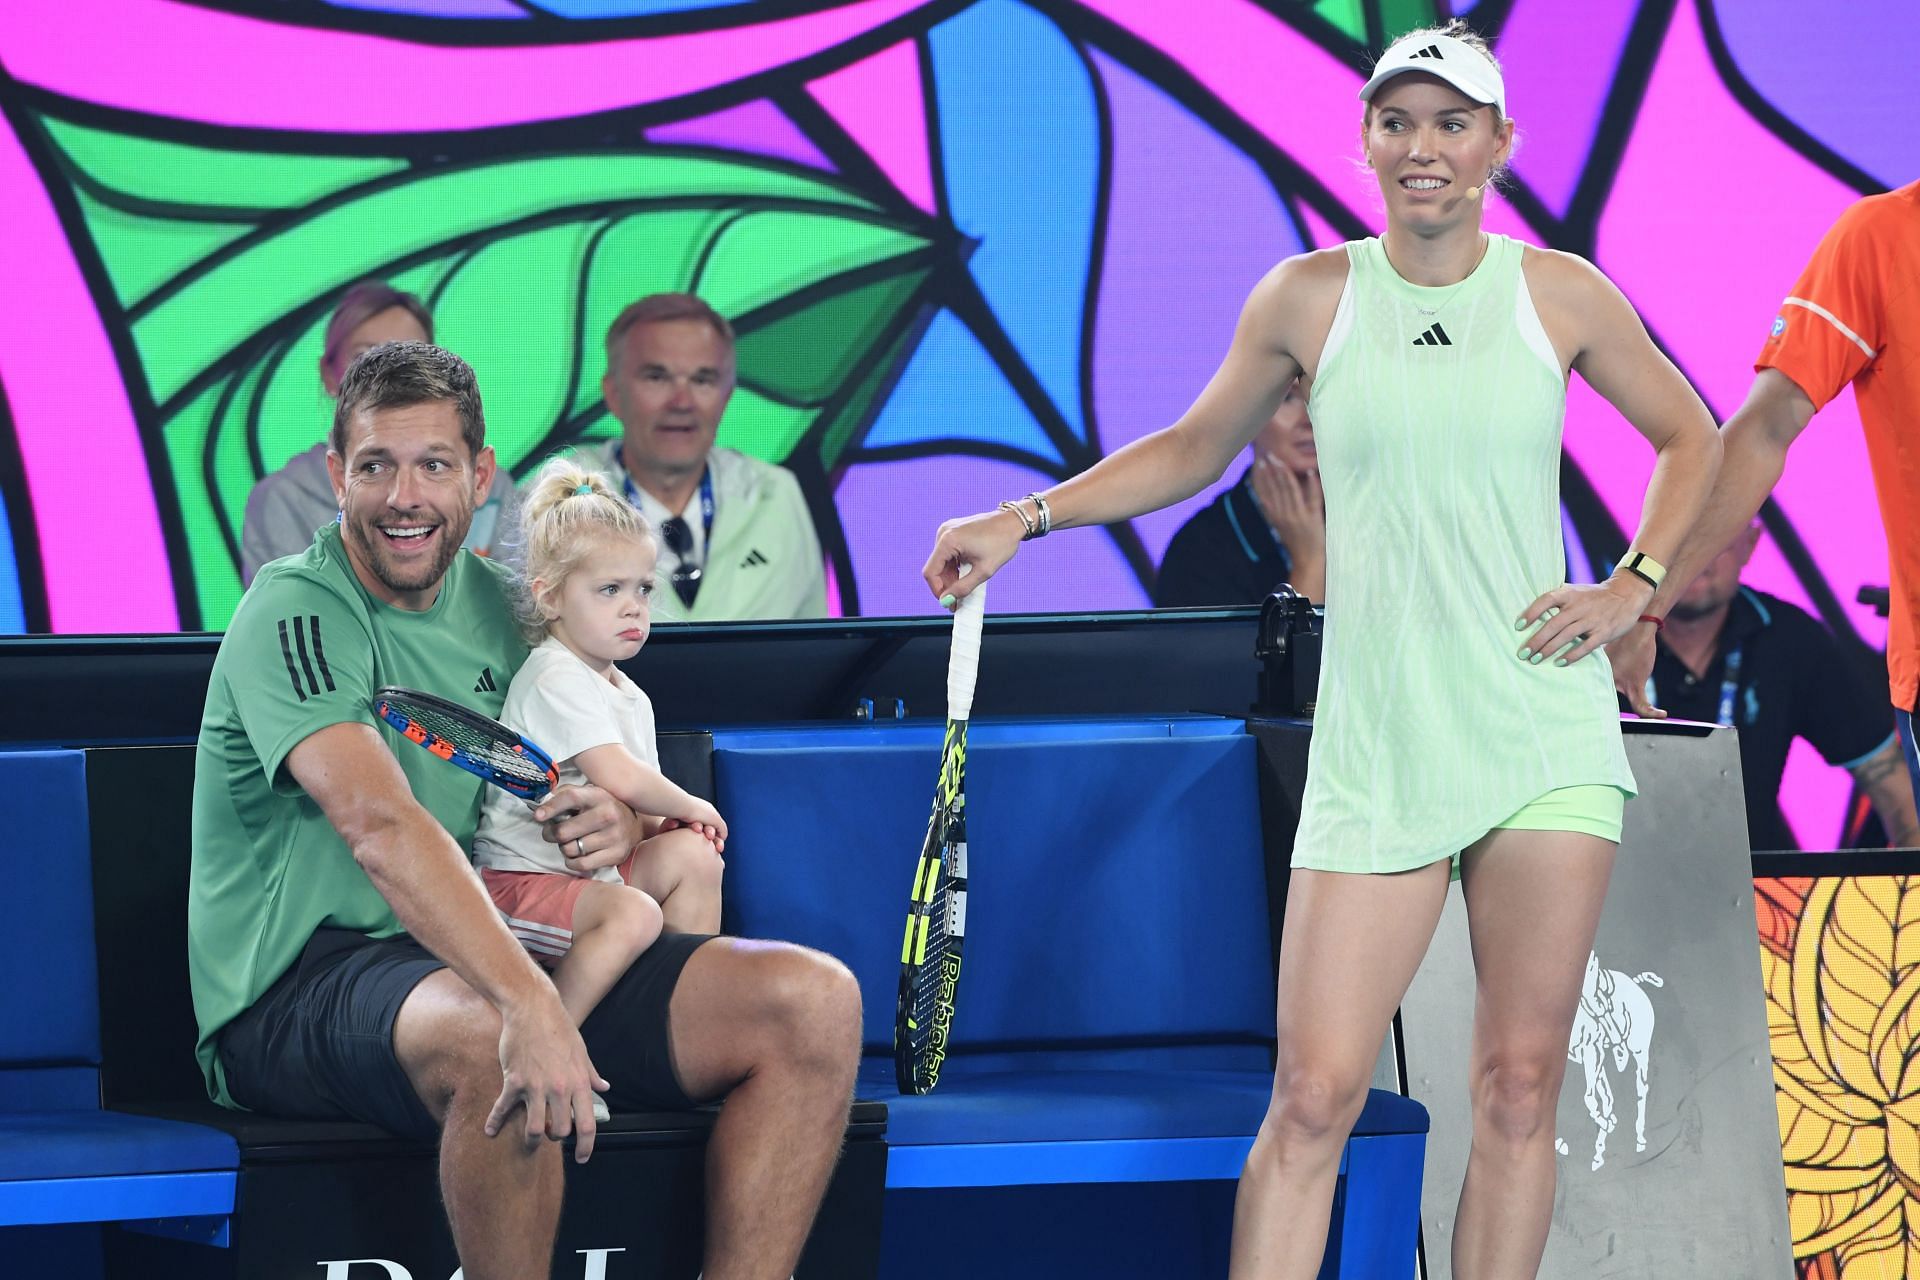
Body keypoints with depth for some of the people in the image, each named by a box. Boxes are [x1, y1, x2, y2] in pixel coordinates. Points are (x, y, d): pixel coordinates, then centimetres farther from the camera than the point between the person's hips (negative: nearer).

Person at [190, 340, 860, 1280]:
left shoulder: (492, 603, 13)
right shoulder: (294, 613, -11)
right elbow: (380, 824, -28)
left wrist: (619, 826, -5)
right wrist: (529, 1004, -42)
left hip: (476, 956, 8)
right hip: (306, 983, -8)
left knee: (814, 999, -9)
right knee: (493, 1039, -42)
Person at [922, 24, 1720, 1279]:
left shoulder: (1561, 295, 4)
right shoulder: (1309, 299, 4)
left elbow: (1690, 438, 19)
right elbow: (1196, 446, 19)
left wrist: (1634, 588, 6)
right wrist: (1026, 519, 11)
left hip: (1547, 736, 0)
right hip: (1377, 742, 0)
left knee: (1521, 1083, -1)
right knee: (1314, 1092, -9)